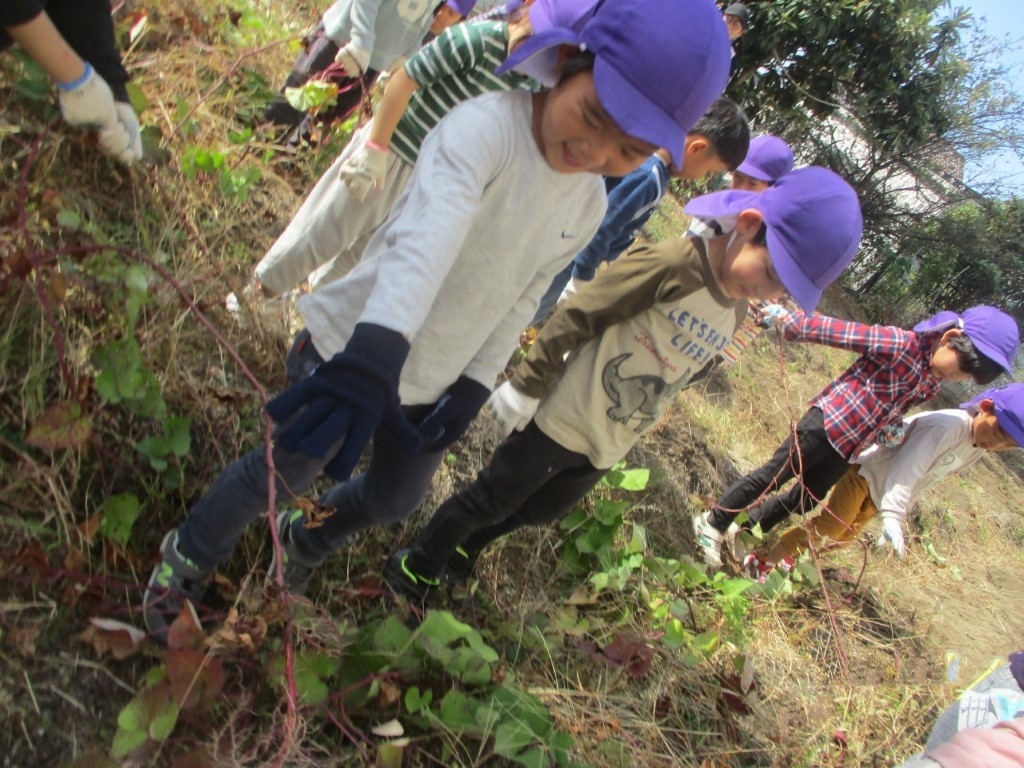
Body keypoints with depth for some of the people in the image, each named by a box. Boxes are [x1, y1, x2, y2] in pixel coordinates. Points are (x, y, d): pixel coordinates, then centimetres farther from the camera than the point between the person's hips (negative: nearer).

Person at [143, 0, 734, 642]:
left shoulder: (590, 206, -3)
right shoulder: (486, 125, -27)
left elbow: (521, 301, 3)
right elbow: (427, 235, -45)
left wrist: (474, 387, -4)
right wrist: (377, 349, -58)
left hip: (434, 386, 7)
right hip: (355, 350, -6)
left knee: (397, 499, 21)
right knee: (284, 475, 6)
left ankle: (305, 541, 54)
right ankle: (190, 556, 39)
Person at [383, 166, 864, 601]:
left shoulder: (736, 312, 0)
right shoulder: (674, 265, -24)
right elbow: (574, 318, -20)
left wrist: (622, 434, 17)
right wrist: (525, 386, -17)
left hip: (607, 451, 7)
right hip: (563, 420, -7)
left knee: (538, 513, 22)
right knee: (490, 502, 8)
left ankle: (464, 547, 48)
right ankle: (417, 564, 31)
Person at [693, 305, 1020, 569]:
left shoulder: (933, 383, 5)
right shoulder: (900, 344, -20)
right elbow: (839, 331, -21)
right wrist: (790, 321, -24)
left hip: (849, 448, 8)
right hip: (828, 423, -8)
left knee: (805, 499, 15)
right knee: (772, 476, -1)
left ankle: (746, 530, 35)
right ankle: (713, 522, 15)